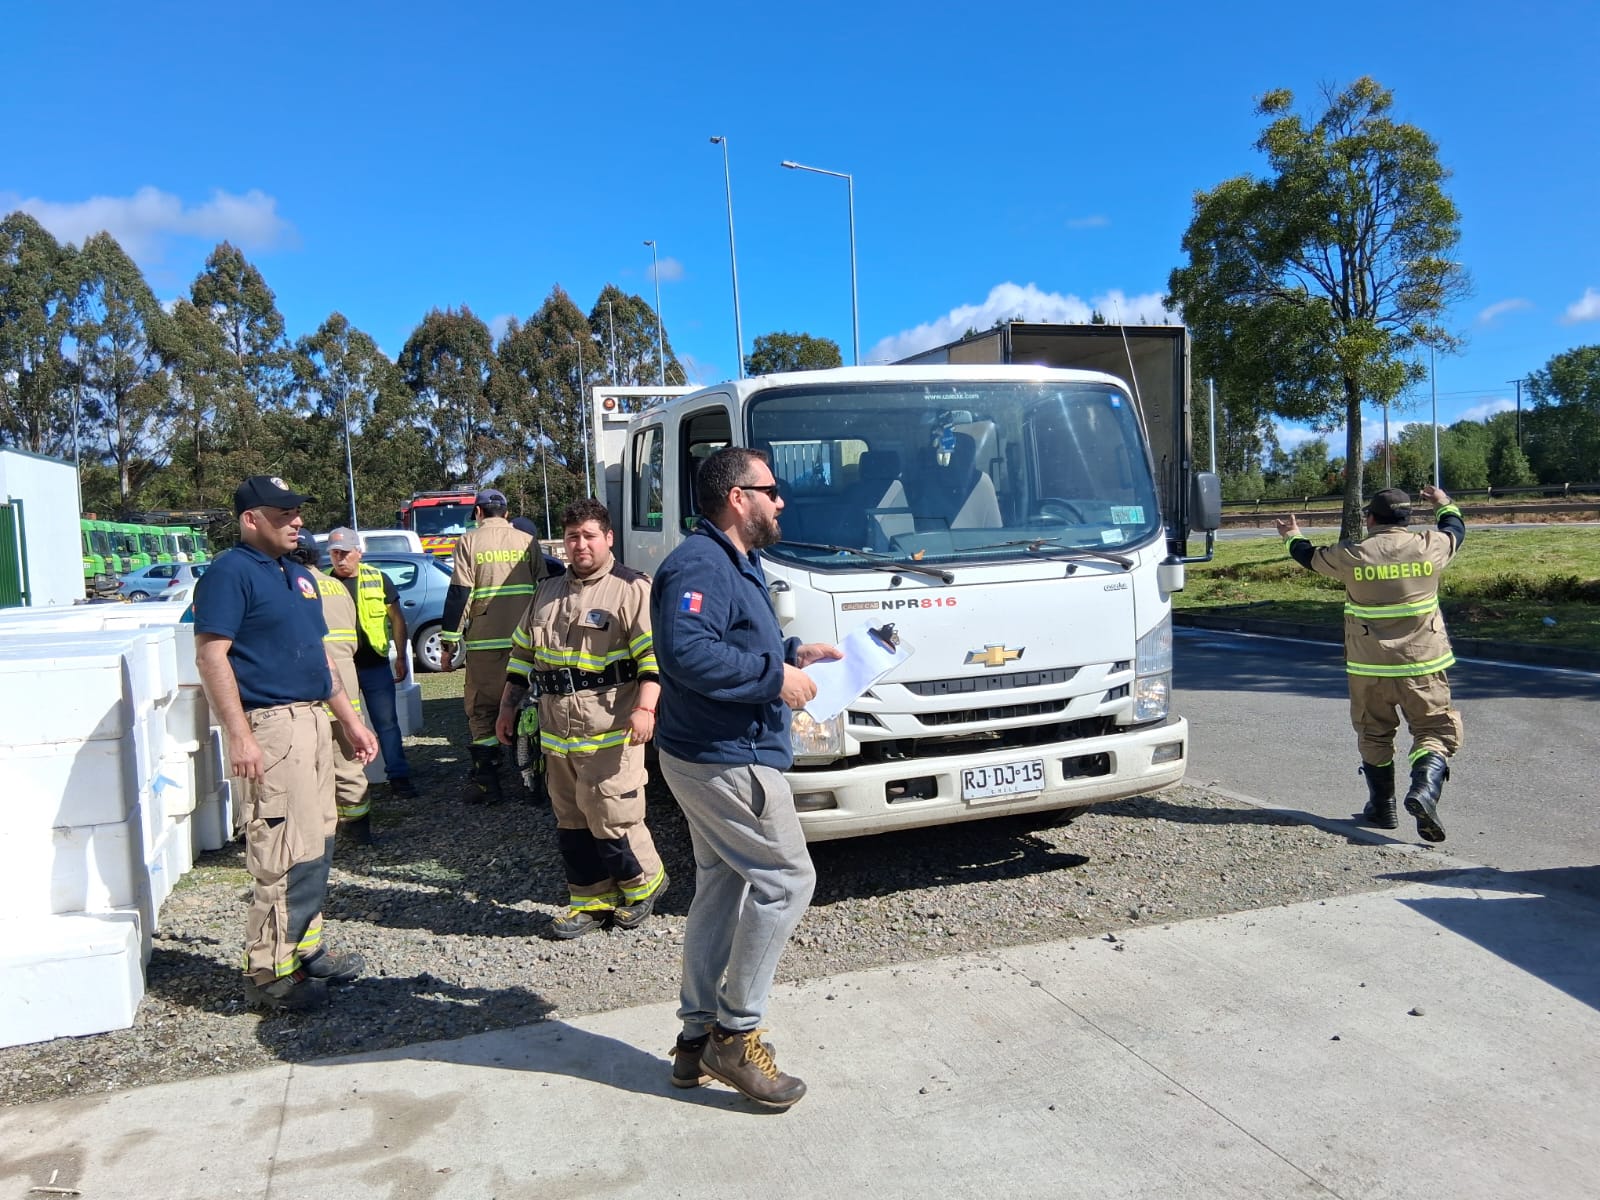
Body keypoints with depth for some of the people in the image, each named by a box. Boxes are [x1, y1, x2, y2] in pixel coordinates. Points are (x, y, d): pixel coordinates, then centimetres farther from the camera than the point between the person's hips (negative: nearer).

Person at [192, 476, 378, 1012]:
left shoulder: (299, 576, 18)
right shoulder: (230, 573, -9)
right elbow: (211, 656, -17)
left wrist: (352, 721, 20)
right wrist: (238, 735, -24)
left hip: (313, 721, 9)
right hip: (270, 726, -9)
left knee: (318, 844, 15)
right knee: (284, 853, -7)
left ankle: (306, 946, 27)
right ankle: (269, 972, 4)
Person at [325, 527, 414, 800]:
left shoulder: (377, 579, 1)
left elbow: (397, 619, 5)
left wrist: (401, 657, 1)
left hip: (375, 665, -1)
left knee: (387, 722, 1)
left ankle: (398, 777, 5)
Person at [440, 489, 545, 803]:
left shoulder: (470, 542, 0)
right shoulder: (527, 542, 9)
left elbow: (459, 594, -6)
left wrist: (448, 643, -2)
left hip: (486, 642, -3)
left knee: (482, 710, 5)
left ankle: (486, 783, 4)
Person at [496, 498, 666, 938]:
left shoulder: (632, 589, -4)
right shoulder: (547, 593, 17)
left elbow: (654, 654, -13)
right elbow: (522, 652, 23)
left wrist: (644, 708, -24)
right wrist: (508, 706, 21)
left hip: (610, 732, -7)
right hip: (557, 731, 7)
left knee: (610, 817, -6)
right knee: (571, 821, 11)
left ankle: (644, 881, 19)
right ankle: (591, 900, 24)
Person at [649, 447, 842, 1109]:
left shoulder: (735, 564, 16)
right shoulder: (699, 565, -19)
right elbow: (685, 653, -32)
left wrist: (794, 651, 12)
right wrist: (773, 676, -25)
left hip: (716, 759, 11)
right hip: (725, 761, -11)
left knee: (721, 886, 16)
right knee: (786, 879, -4)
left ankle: (698, 1036, 27)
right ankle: (735, 1035, 7)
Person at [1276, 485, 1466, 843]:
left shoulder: (1352, 555, -7)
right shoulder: (1430, 546, -2)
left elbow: (1311, 557, 13)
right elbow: (1456, 529, 21)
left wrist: (1293, 537, 35)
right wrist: (1444, 505, 42)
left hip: (1369, 667, 0)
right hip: (1422, 664, 0)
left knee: (1374, 733, 15)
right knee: (1435, 730, 5)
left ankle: (1382, 806, 22)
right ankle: (1425, 789, -19)